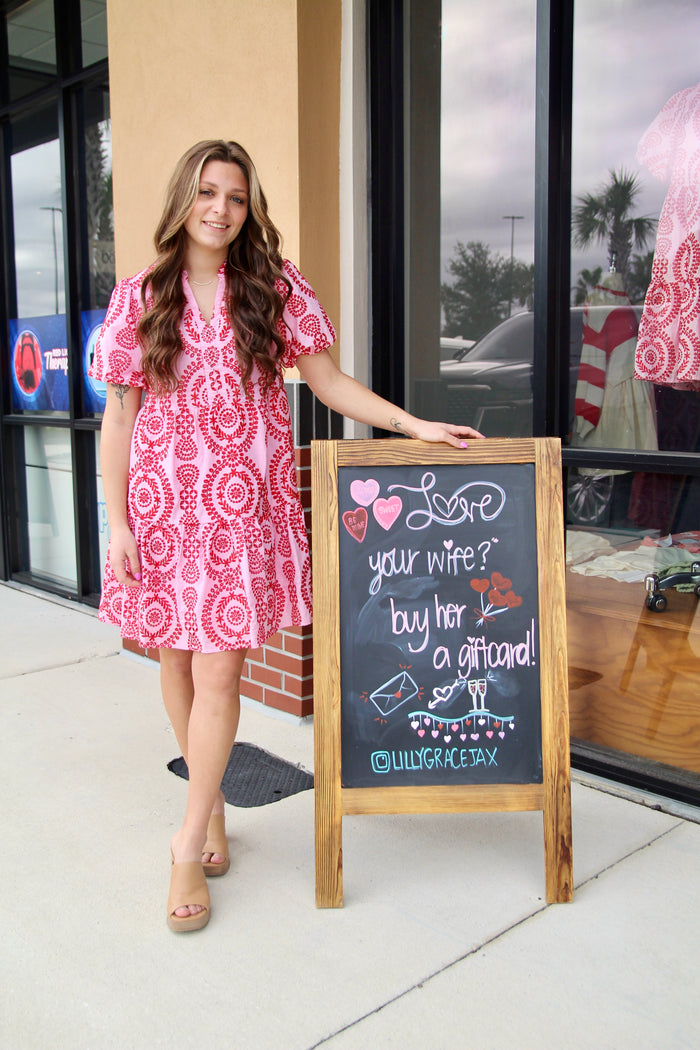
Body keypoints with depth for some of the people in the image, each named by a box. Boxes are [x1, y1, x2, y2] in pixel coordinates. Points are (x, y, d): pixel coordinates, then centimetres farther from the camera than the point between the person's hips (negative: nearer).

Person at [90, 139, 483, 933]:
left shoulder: (275, 289, 5)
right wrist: (117, 523, -1)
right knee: (175, 661, 10)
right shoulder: (139, 298, 4)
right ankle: (211, 802, 34)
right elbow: (119, 416, 4)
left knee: (218, 668, -5)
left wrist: (415, 425, -1)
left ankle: (189, 843, 9)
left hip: (245, 505, -1)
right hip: (163, 504, 2)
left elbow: (328, 381, 8)